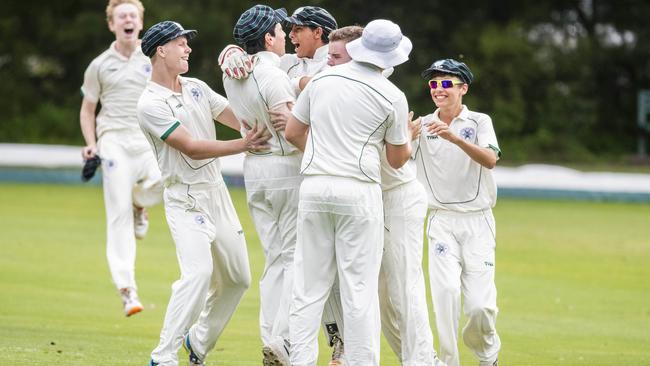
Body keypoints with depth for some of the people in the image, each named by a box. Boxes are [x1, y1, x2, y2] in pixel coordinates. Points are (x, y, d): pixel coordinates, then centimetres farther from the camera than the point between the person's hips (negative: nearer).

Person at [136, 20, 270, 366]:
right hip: (185, 198, -8)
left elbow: (240, 119, 7)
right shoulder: (150, 104, -12)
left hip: (217, 192, 8)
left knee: (238, 278, 11)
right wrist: (243, 145, -24)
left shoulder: (196, 88, 12)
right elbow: (192, 148, -18)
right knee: (198, 272, -25)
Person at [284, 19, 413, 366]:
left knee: (308, 285, 5)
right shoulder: (392, 96, -1)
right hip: (359, 192, -3)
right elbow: (397, 159, 9)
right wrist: (409, 136, 30)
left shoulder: (321, 80, 7)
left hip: (314, 187, 3)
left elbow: (292, 132, 14)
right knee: (359, 288, -1)